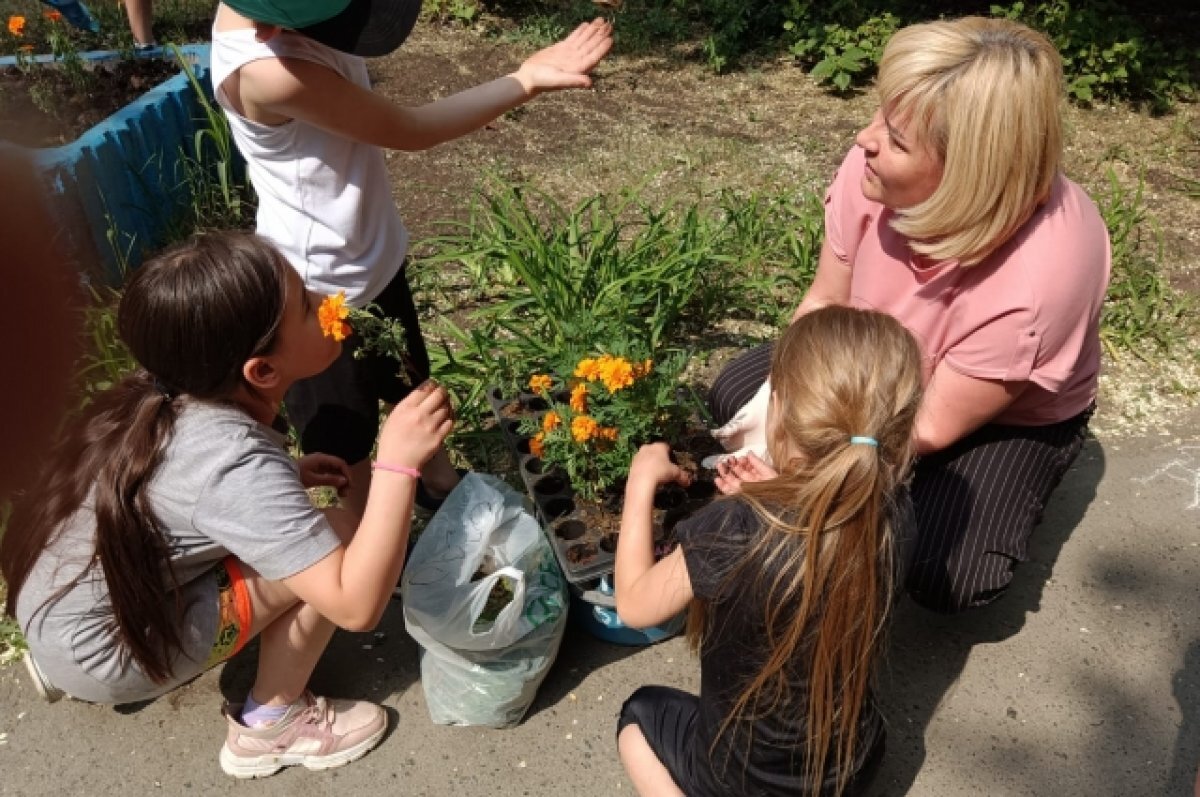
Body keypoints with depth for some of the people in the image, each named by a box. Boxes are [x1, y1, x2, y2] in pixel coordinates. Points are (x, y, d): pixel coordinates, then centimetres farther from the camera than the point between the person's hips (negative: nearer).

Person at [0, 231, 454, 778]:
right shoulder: (239, 462, -31)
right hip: (102, 655, -8)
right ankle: (271, 727, 6)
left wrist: (285, 477, 0)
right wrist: (397, 464, -35)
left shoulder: (167, 391, -8)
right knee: (339, 539, -15)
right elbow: (355, 606, -33)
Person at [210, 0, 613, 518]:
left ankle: (440, 484, 55)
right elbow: (410, 131, -26)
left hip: (371, 252, 9)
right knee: (346, 435, 17)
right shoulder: (269, 72, -35)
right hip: (325, 283, -8)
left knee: (410, 383, 29)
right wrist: (525, 82, -21)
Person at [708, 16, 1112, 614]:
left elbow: (934, 426, -26)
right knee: (734, 398, -10)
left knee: (946, 578, -24)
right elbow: (824, 303, -12)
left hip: (1012, 417, -4)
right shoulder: (877, 165, -29)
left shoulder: (1042, 273, -39)